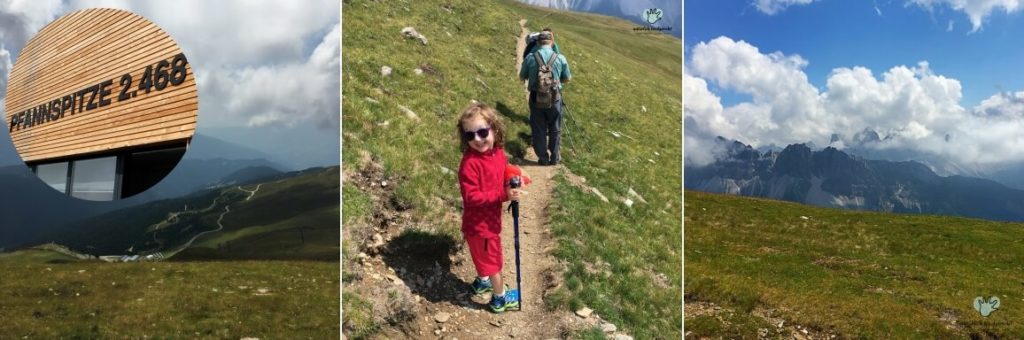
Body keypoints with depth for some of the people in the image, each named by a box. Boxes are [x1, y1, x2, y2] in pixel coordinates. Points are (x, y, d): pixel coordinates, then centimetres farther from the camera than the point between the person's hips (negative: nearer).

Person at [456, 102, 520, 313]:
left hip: (491, 218, 7)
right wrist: (503, 195, -34)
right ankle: (500, 298, 32)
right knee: (493, 259, 11)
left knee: (485, 255, 29)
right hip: (479, 223, -7)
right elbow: (471, 197, -30)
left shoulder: (498, 153, -4)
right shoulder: (470, 163, -29)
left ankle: (482, 282, 54)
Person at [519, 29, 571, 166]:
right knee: (554, 129, 15)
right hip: (554, 98, 0)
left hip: (536, 97, 0)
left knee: (538, 130, 11)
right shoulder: (560, 58, -8)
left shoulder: (530, 58, -8)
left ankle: (543, 158, 17)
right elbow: (568, 79, 5)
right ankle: (554, 158, 22)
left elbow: (522, 77, 6)